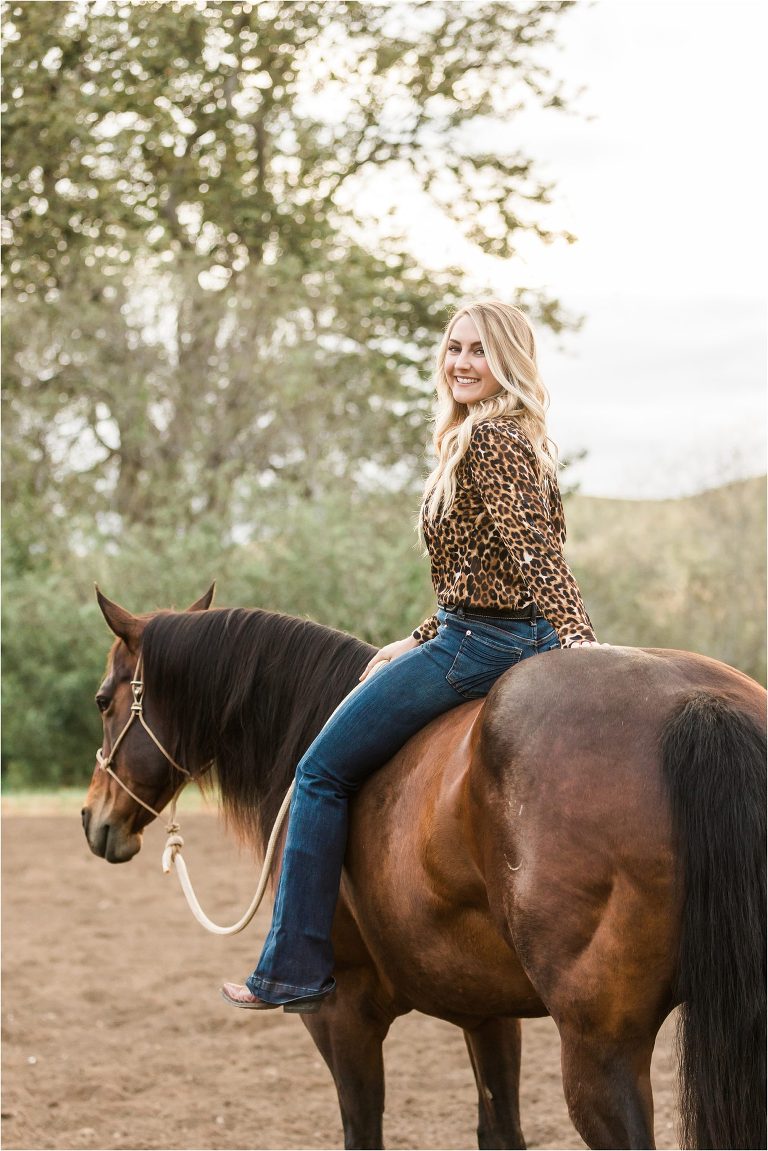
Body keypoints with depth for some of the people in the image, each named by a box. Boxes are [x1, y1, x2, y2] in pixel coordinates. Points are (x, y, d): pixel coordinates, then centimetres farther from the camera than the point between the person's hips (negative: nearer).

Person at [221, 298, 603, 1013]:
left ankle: (295, 971, -1)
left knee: (323, 771, -3)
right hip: (513, 640, 11)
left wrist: (575, 634, -39)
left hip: (478, 645, -11)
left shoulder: (486, 439, -15)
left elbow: (534, 549, -29)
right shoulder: (509, 439, 17)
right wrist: (417, 645, 18)